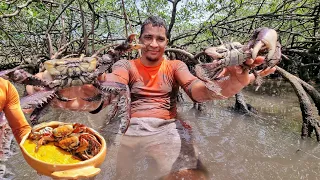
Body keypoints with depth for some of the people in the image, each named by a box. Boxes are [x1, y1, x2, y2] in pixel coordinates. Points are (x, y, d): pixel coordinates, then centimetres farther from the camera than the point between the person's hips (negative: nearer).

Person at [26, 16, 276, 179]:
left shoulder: (176, 66, 12)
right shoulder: (126, 65, 10)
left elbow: (198, 90, -6)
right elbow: (111, 87, -12)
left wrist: (233, 83, -29)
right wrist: (91, 94, -39)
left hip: (166, 128, 0)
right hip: (128, 126, 1)